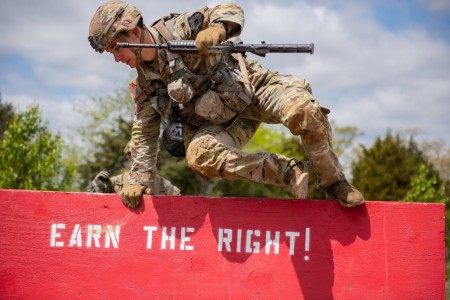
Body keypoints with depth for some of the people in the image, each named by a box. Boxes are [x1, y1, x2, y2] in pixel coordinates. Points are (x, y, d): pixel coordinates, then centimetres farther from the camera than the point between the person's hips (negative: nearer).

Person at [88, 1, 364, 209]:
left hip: (253, 87, -4)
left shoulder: (179, 30, -15)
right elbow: (145, 134, 11)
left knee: (303, 111, -34)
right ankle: (288, 171, -19)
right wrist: (140, 179, 7)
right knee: (199, 155, -29)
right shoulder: (144, 85, 1)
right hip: (226, 123, 4)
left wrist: (218, 27, -39)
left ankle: (334, 183, -8)